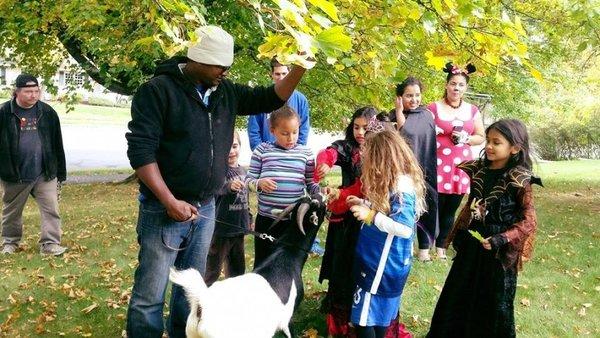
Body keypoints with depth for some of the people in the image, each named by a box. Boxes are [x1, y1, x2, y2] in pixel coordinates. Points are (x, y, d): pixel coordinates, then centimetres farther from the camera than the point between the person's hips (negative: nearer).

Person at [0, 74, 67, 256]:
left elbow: (57, 144, 6)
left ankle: (50, 243, 5)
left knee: (51, 208, -3)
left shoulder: (48, 112, 1)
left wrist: (60, 172, 7)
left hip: (44, 173, 1)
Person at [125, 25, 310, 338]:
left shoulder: (225, 91, 6)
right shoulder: (158, 89, -13)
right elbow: (140, 150, -17)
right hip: (164, 209, -6)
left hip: (206, 208, 6)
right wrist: (170, 202, -21)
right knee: (150, 294, -1)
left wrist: (299, 68, -3)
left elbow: (270, 99, 14)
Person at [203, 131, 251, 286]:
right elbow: (217, 189, -35)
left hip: (238, 227, 8)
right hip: (221, 228, -8)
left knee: (237, 268, 19)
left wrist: (249, 218, 22)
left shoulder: (242, 170, 8)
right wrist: (229, 186, -55)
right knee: (213, 269, 1)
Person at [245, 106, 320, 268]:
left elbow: (310, 184, 7)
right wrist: (259, 183, -18)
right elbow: (249, 179, 3)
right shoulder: (262, 150, 0)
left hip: (295, 220, 1)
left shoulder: (305, 153, 4)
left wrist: (321, 190, -13)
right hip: (266, 219, -1)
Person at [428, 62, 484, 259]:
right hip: (438, 166, -4)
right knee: (434, 208, -7)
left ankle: (441, 246, 19)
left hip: (461, 166, 4)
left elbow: (481, 137, 14)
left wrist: (467, 139, -5)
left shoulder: (472, 111, 11)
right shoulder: (433, 108, -1)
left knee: (450, 210, 8)